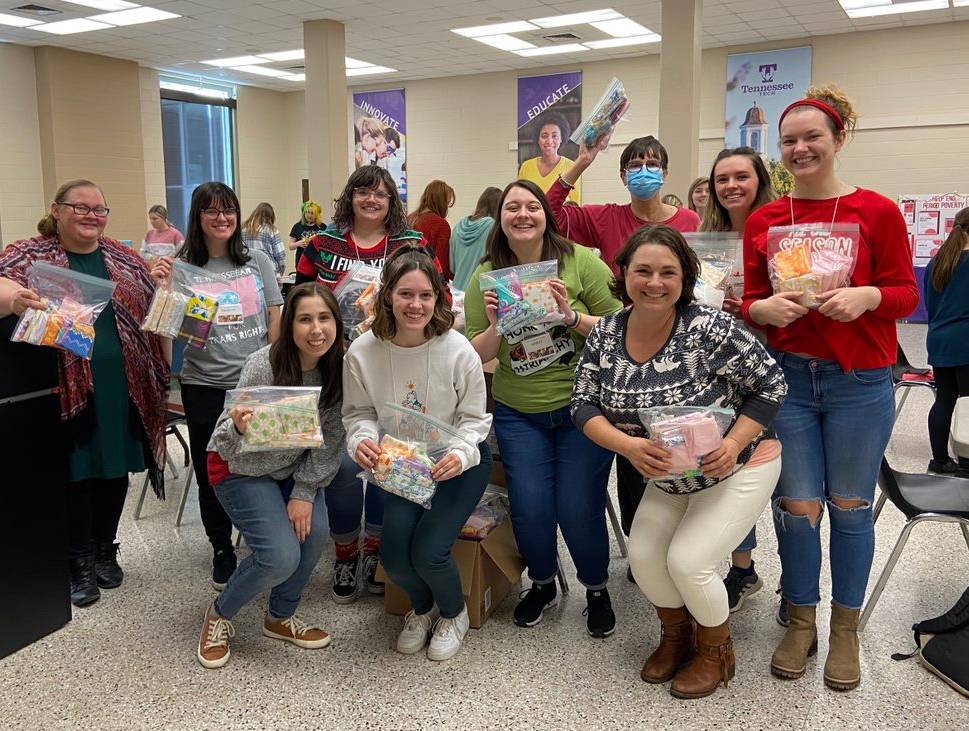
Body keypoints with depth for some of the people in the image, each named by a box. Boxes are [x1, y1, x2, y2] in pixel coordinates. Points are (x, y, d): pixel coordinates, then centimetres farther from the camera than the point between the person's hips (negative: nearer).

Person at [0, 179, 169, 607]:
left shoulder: (123, 258, 12)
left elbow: (155, 310, 18)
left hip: (123, 390, 4)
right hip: (68, 390, -3)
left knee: (116, 468, 13)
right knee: (76, 473, 4)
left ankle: (105, 550, 31)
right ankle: (79, 563, 21)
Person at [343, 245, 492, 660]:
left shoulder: (458, 350, -20)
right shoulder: (362, 353, -14)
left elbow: (473, 418, -10)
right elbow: (359, 413, 0)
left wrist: (459, 454, -30)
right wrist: (362, 440, -23)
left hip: (458, 464, -2)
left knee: (428, 551, -18)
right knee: (394, 556, -12)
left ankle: (454, 612, 19)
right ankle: (421, 608, 26)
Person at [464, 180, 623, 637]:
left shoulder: (580, 261, -8)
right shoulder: (485, 277, 0)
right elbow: (477, 357, 2)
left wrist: (572, 316, -22)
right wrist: (494, 327, -18)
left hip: (582, 406, -2)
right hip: (518, 413, 2)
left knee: (578, 509, -6)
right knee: (530, 508, -4)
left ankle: (597, 590, 24)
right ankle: (542, 584, 28)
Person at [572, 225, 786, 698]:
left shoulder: (710, 329, -25)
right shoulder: (605, 334, -9)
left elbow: (769, 386, -16)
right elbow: (584, 406, -9)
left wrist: (733, 444, -28)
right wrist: (628, 445, -28)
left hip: (738, 465, -5)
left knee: (688, 560, -12)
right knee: (643, 554, -1)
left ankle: (716, 651, 19)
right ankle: (675, 636, 30)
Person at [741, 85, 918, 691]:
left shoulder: (877, 212, -3)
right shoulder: (763, 221, 6)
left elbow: (906, 292, -1)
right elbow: (750, 301, 9)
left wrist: (865, 297, -22)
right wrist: (764, 308, -14)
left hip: (859, 383, -2)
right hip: (787, 376, 2)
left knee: (849, 505, 9)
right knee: (796, 505, 6)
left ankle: (846, 628, 28)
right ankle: (801, 622, 26)